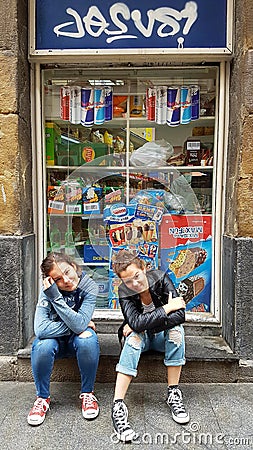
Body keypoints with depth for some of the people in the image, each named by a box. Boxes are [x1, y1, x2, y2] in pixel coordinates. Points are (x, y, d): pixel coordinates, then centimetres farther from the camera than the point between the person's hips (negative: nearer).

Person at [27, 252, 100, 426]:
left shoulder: (89, 287, -22)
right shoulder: (48, 290, -22)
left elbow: (80, 325, -33)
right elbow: (40, 329, -32)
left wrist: (56, 297, -39)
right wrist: (78, 325, -27)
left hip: (77, 339, 0)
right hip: (55, 340, 1)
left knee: (88, 340, -34)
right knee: (42, 346, -33)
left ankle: (87, 393, -8)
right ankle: (43, 397, -5)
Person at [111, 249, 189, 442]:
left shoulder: (160, 278, -21)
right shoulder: (124, 292, -20)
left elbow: (180, 315, -30)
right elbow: (136, 323, -36)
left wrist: (143, 324, -30)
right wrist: (166, 308, -33)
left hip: (162, 336, 1)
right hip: (140, 339, -1)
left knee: (176, 328, -30)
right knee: (135, 336, -33)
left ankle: (174, 394, -20)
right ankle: (118, 406, -33)